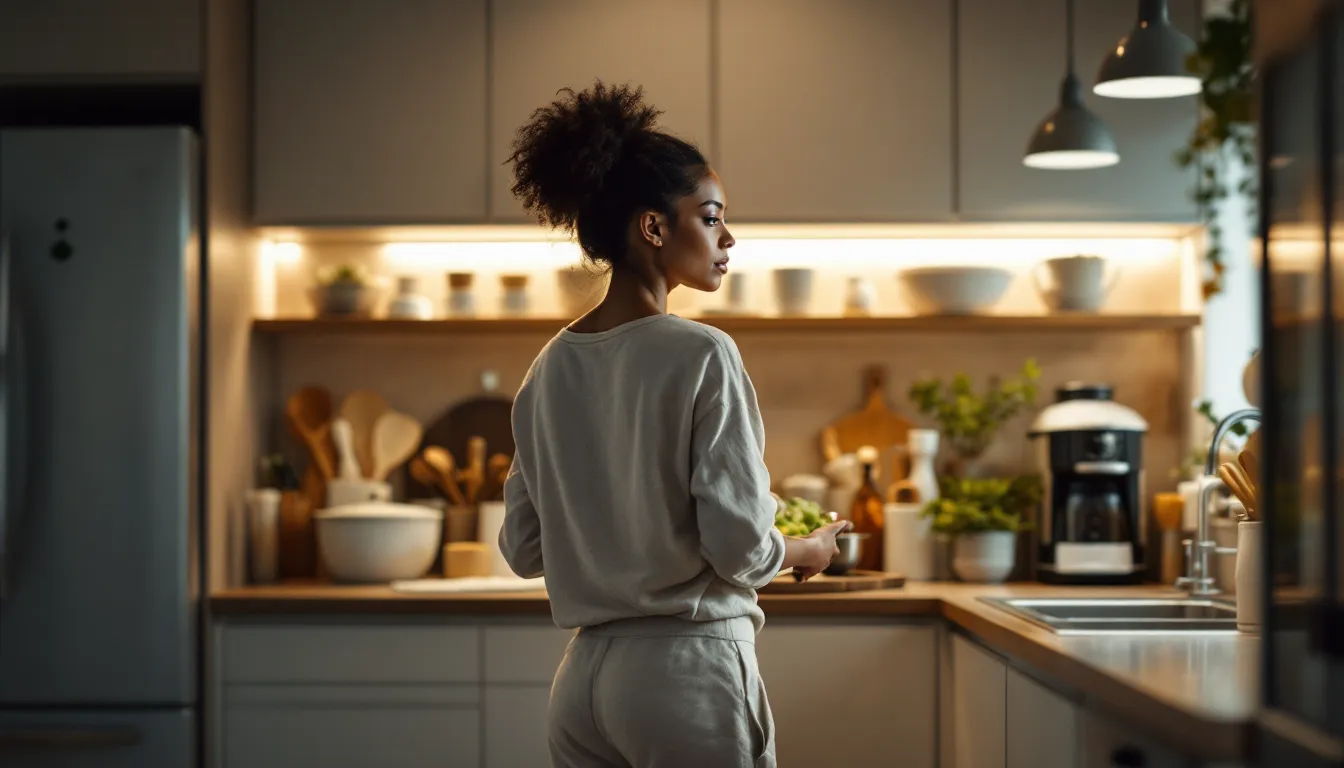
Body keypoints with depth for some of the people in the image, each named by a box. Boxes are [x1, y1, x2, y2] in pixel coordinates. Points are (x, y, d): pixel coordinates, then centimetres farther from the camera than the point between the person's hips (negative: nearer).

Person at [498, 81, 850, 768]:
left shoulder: (550, 370, 6)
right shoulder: (701, 356, -12)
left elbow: (523, 550, 11)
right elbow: (741, 546, -15)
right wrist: (810, 550, 6)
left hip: (582, 677, 6)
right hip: (690, 663, -6)